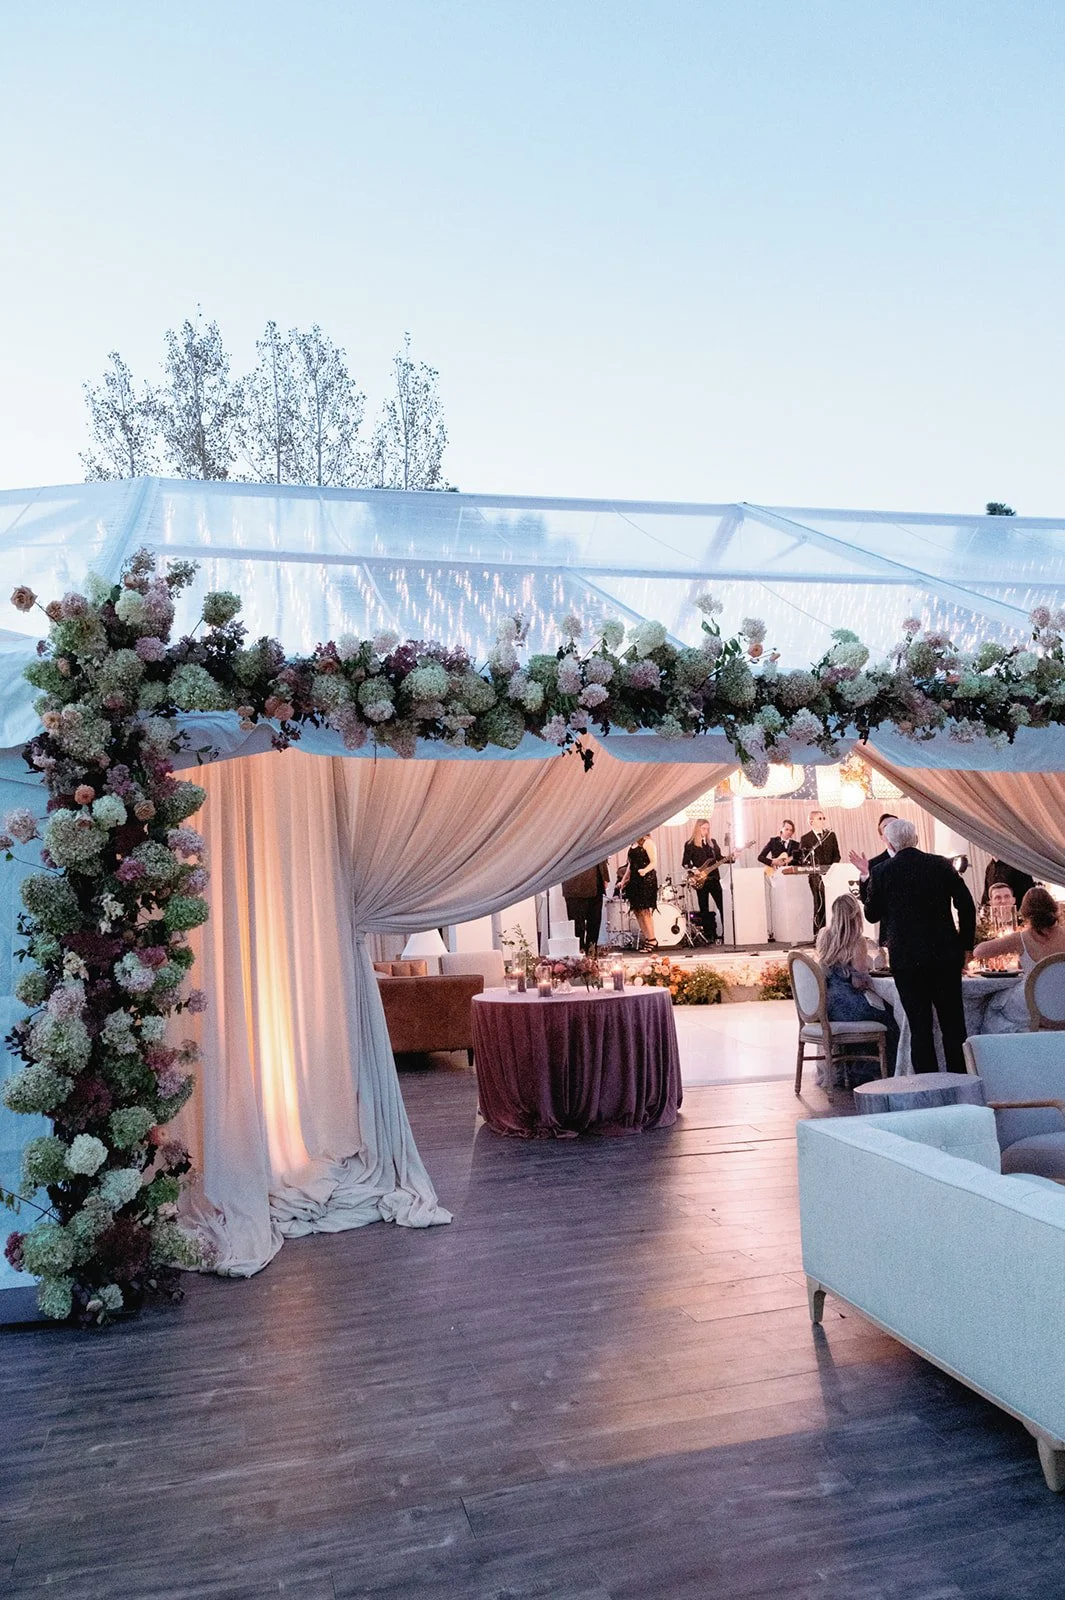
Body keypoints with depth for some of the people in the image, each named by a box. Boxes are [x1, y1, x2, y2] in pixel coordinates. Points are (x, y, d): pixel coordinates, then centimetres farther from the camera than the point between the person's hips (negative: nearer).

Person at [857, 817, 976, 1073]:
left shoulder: (881, 872, -5)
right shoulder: (941, 864, 1)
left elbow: (872, 915, 6)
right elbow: (966, 905, 0)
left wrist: (868, 877, 15)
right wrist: (966, 946, 9)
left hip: (906, 958, -2)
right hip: (946, 955, 2)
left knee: (920, 1026, 3)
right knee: (953, 1023, 10)